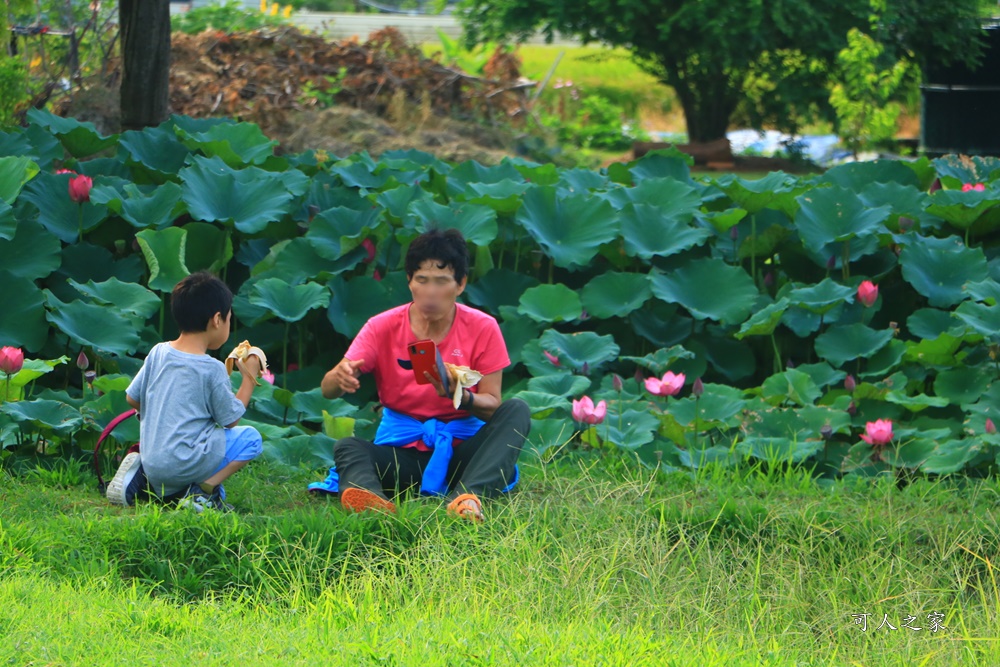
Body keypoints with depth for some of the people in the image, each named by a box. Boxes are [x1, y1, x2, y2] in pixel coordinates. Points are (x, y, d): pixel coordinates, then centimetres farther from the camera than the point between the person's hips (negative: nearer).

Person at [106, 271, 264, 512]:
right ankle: (204, 489, -10)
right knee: (250, 438, 4)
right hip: (187, 463, -6)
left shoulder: (158, 353, 6)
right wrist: (249, 379, 10)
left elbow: (131, 398, 14)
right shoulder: (212, 369, -11)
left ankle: (140, 475, 10)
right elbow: (230, 419, -2)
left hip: (151, 463, 6)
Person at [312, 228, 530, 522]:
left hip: (460, 449, 0)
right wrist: (340, 377, -35)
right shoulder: (383, 328, -1)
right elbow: (328, 390, -9)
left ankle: (468, 496, -49)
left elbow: (493, 404, -5)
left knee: (516, 410, -24)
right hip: (401, 451, 0)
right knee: (347, 447, -28)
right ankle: (371, 501, -65)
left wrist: (463, 397, -29)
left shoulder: (482, 329, -1)